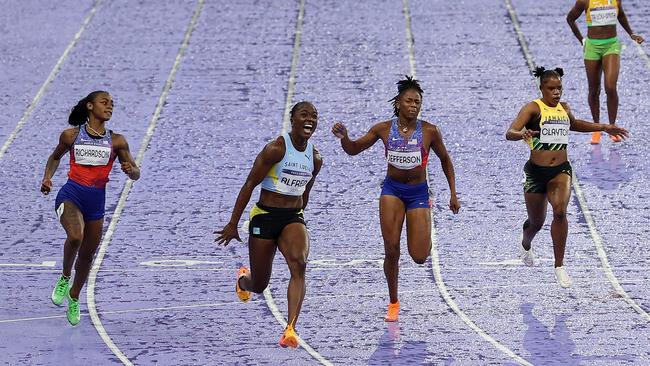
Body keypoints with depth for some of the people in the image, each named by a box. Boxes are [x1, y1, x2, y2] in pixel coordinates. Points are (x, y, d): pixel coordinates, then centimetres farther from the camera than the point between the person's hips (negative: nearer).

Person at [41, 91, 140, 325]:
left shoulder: (116, 141, 4)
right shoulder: (71, 135, 1)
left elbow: (136, 174, 7)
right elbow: (55, 157, 19)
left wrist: (131, 170, -17)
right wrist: (47, 177, 0)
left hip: (96, 200, 3)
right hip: (71, 194, -3)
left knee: (87, 255, 11)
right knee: (75, 237, -31)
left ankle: (74, 298, 36)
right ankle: (65, 278, -4)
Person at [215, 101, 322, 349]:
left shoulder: (315, 159, 3)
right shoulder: (276, 149, -14)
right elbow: (249, 185, -11)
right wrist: (233, 224, -11)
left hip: (293, 218, 4)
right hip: (265, 217, -4)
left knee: (298, 264, -27)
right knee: (259, 286, 7)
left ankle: (290, 329, -35)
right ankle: (243, 279, 48)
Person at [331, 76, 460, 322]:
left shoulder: (429, 132, -9)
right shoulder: (384, 129, -6)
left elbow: (445, 160, 5)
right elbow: (353, 149, 3)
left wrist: (453, 195, 5)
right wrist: (343, 137, -20)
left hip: (419, 193, -1)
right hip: (392, 190, 1)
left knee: (419, 257, -7)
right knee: (391, 249, -10)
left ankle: (425, 235, 32)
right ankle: (393, 303, 9)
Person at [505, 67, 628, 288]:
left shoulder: (564, 108, 8)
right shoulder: (533, 108, -11)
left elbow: (573, 124, 33)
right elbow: (509, 133, -24)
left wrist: (604, 128, 32)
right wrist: (522, 134, -47)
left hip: (561, 170, 3)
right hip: (536, 172, -3)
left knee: (560, 211, -23)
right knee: (536, 222, 13)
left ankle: (559, 266, -15)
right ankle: (526, 246, 51)